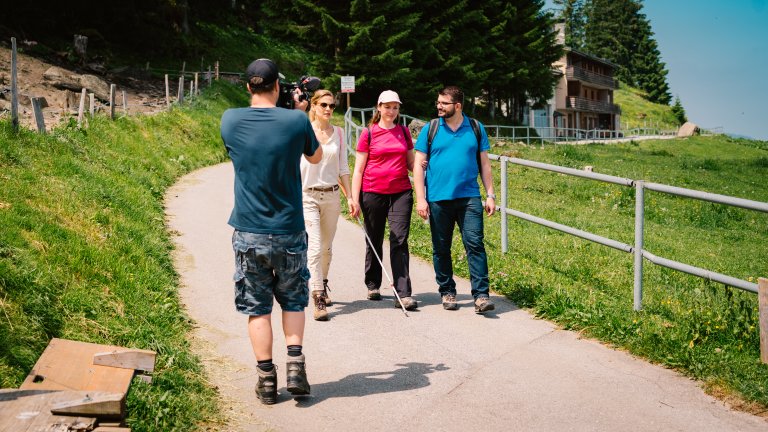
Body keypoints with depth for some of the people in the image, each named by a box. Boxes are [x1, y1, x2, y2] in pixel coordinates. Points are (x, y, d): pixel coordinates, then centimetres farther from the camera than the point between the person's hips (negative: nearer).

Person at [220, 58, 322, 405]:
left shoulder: (230, 120, -5)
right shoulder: (296, 120, -10)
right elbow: (316, 157, 9)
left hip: (248, 233, 1)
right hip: (289, 232, 0)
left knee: (256, 307, 10)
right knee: (293, 300, 18)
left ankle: (267, 380, 13)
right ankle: (295, 364, 6)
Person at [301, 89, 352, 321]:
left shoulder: (338, 133, 7)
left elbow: (343, 168, 12)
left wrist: (350, 196, 8)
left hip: (332, 195, 4)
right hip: (308, 195, -4)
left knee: (327, 247, 12)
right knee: (315, 247, -12)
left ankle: (322, 287, 33)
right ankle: (318, 300, -13)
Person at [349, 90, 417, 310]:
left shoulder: (404, 132, 11)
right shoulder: (368, 133, 2)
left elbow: (411, 164, 16)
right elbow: (358, 169, 1)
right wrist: (355, 199, -5)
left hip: (401, 193, 1)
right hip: (373, 193, -1)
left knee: (399, 241, -7)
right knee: (374, 241, 10)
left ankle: (403, 294, -9)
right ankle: (373, 285, 29)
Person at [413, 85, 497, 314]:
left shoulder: (475, 128, 8)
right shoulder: (429, 129, 4)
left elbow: (484, 164, 11)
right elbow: (419, 165, 3)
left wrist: (490, 195, 5)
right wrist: (420, 198, -5)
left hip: (469, 197, 0)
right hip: (438, 199, 0)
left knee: (475, 243, -9)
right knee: (441, 249, 7)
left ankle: (481, 295, -6)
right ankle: (447, 292, 22)